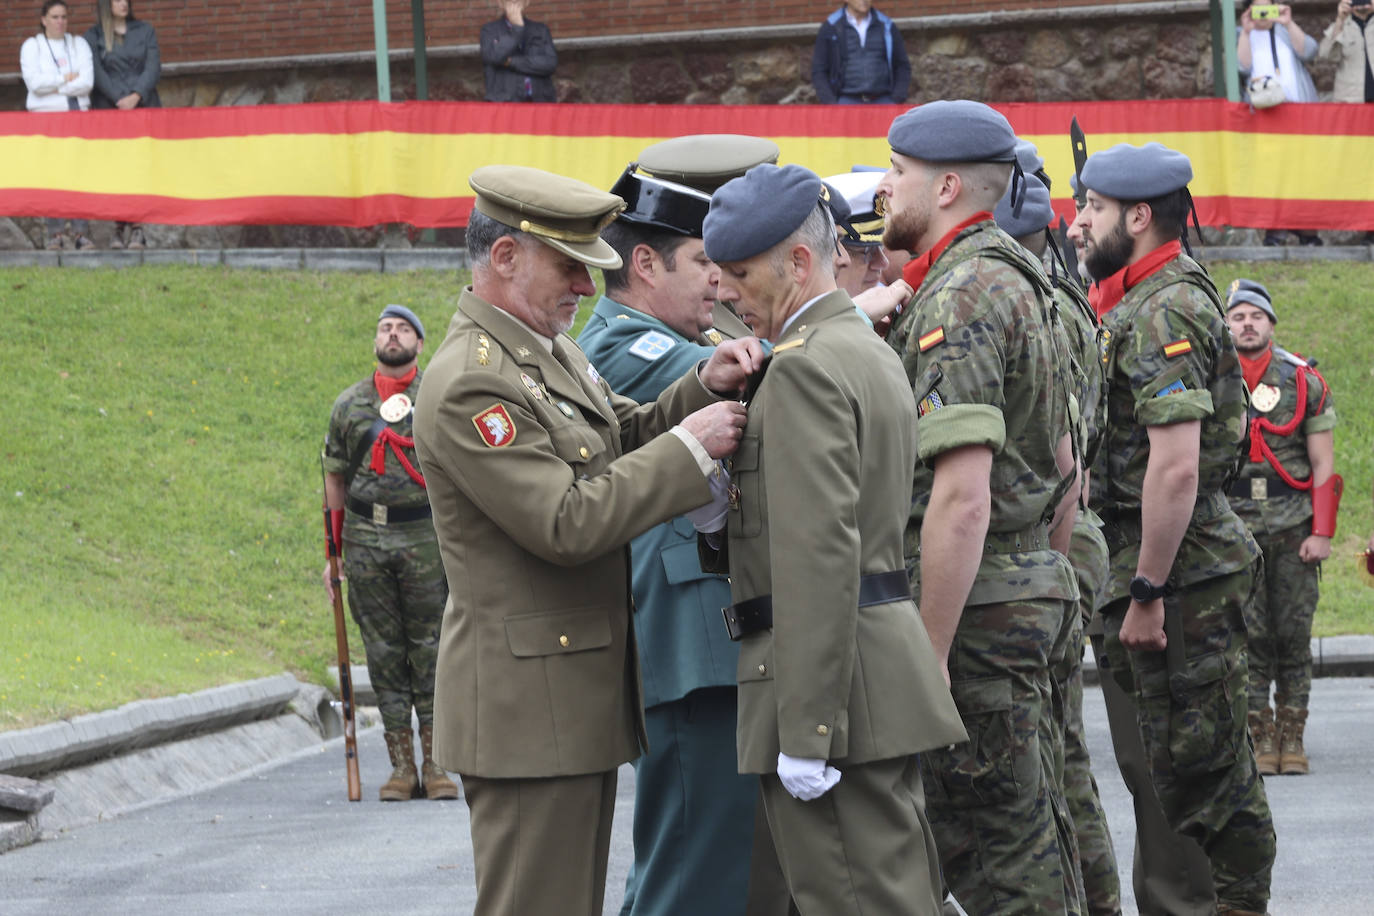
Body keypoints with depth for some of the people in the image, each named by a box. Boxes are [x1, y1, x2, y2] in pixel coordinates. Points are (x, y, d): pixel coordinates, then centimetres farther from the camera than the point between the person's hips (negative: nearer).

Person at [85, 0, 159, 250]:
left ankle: (137, 230, -9)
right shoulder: (93, 37, 7)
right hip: (109, 108, -1)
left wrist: (136, 96, -11)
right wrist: (119, 100, -13)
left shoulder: (145, 31, 12)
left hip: (144, 107, 1)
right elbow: (96, 72, -1)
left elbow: (153, 67, 3)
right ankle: (119, 229, -2)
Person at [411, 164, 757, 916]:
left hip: (579, 697, 10)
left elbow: (626, 438, 18)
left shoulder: (549, 351, 13)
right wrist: (689, 447, -19)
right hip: (528, 706, -10)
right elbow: (567, 524, -23)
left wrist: (704, 389, -1)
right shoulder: (470, 385, -20)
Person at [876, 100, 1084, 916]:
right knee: (1036, 835, 16)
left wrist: (928, 659, -23)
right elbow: (1064, 470, 24)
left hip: (976, 604, -10)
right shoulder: (1020, 284, 16)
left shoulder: (958, 298, -17)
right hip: (1036, 591, 11)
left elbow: (962, 497, -24)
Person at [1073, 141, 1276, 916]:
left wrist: (1147, 592, -23)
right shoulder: (1140, 304, 16)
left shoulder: (1165, 314, -17)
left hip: (1179, 569, -11)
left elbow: (1175, 466, -25)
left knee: (1202, 766, -7)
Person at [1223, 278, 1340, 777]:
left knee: (1294, 634, -1)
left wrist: (1322, 532, -4)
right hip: (1234, 526, 0)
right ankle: (1259, 738, 3)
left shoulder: (1304, 380, 5)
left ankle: (1292, 738, 6)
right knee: (1249, 637, -3)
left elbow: (1323, 465, 4)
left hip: (1294, 527, 0)